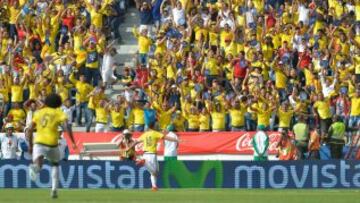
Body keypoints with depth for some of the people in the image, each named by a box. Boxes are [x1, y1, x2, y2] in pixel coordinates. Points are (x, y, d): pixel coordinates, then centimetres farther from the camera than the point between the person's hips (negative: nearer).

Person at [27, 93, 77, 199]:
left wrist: (30, 145, 25)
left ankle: (35, 167, -58)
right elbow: (67, 127, -8)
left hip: (38, 142, 1)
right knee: (55, 164, 27)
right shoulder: (59, 113, 9)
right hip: (52, 143, -1)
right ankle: (54, 189, 17)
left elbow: (30, 130, 15)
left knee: (38, 165, -19)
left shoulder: (39, 113, 18)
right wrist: (73, 142, -7)